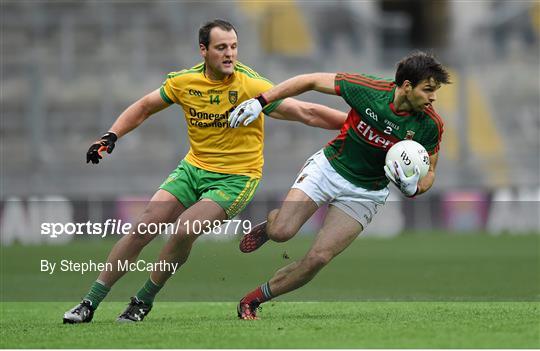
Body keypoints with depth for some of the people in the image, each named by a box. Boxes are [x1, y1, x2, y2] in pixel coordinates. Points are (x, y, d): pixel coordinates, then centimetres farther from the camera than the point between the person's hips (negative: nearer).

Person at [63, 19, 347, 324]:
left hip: (236, 177, -4)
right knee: (145, 226, -9)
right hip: (194, 168, 4)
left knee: (186, 228, -25)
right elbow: (144, 108, 12)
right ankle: (90, 303, 1)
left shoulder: (250, 86, -17)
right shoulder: (185, 82, -4)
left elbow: (306, 113, -18)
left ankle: (144, 301, -3)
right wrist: (111, 136, 0)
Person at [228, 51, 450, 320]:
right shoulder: (368, 89, -21)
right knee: (281, 232, -18)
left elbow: (428, 171, 0)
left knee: (318, 258, -12)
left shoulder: (430, 125, -16)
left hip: (366, 194, 1)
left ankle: (253, 300, 5)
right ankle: (268, 225, 21)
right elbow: (312, 81, -9)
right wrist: (260, 101, -11)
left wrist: (413, 187, -25)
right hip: (329, 167, -1)